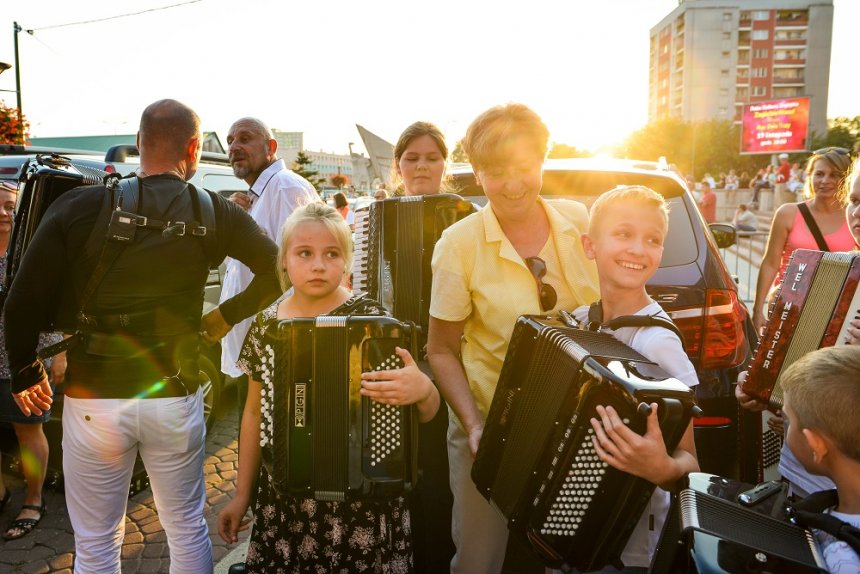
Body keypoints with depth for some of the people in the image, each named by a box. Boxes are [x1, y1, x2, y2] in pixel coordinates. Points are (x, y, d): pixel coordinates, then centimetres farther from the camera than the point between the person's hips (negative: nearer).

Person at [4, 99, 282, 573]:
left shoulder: (79, 207, -8)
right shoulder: (214, 213, -5)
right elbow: (278, 270, -4)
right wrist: (225, 316, 6)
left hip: (93, 400, 0)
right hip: (175, 398, 1)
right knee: (187, 529, 19)